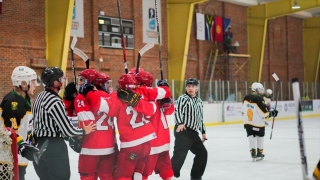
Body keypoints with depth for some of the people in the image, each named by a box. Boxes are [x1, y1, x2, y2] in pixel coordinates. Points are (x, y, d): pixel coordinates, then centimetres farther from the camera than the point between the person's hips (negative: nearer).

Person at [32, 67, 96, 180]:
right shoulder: (54, 101, -21)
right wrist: (84, 131, -1)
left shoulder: (40, 96, 8)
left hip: (39, 144, 9)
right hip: (53, 146, -9)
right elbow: (68, 131, -18)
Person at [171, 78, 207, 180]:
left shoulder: (199, 102, 21)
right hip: (182, 131, -8)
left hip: (193, 132, 8)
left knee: (202, 153, 11)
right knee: (180, 154, -16)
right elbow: (177, 111, -17)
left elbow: (200, 118, 27)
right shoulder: (182, 98, -3)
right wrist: (180, 123, -34)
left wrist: (203, 132, 25)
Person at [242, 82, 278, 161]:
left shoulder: (246, 98, -3)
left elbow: (244, 109, 8)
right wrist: (272, 113, -3)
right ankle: (259, 152, 27)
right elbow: (264, 114, -19)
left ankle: (253, 153, -1)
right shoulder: (259, 99, -21)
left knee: (251, 136, 11)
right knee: (260, 137, 17)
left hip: (247, 122, 4)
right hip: (258, 123, -4)